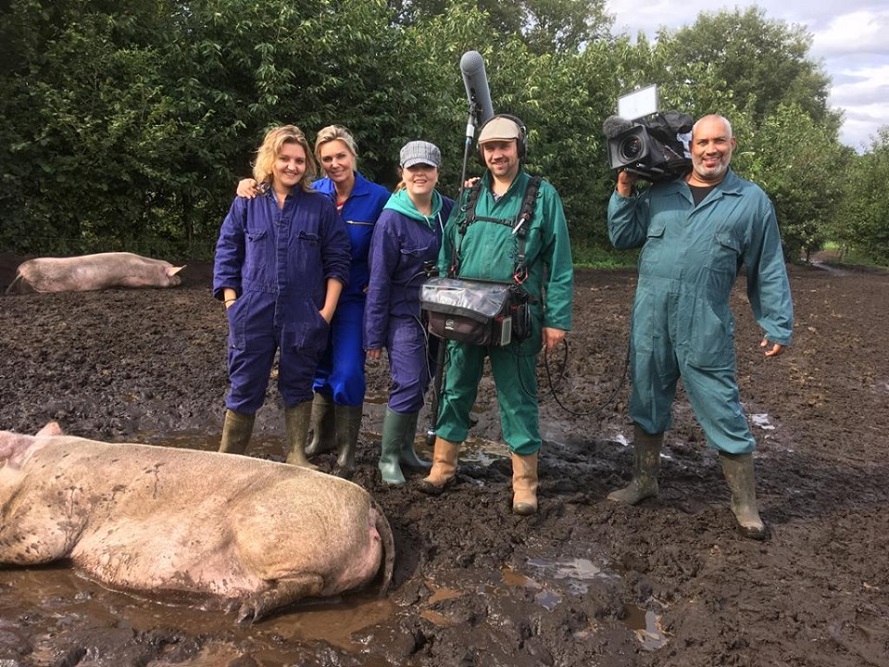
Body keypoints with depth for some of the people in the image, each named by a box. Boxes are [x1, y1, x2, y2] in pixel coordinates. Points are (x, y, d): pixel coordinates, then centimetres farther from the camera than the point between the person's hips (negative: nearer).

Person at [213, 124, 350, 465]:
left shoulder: (321, 206, 2)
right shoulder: (246, 203, 3)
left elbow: (337, 261, 2)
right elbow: (227, 255, 5)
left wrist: (327, 310, -5)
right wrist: (231, 304, -3)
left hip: (303, 316, 0)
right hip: (253, 314, 0)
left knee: (298, 385, 12)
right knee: (244, 388, 7)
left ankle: (297, 455, 25)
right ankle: (229, 458, 21)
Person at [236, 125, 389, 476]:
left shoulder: (377, 198, -7)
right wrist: (248, 185, -14)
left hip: (353, 299, -3)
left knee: (347, 373, -6)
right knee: (319, 369, 14)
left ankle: (346, 450, 10)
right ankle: (321, 436, 33)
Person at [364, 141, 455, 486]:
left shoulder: (448, 210, 2)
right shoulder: (392, 219, -12)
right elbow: (379, 279, -11)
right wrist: (374, 335, -9)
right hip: (404, 315, -5)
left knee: (419, 385, 13)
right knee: (409, 386, -8)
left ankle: (405, 448, 30)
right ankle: (388, 457, 10)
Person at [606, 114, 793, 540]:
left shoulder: (752, 201, 3)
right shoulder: (660, 193, 10)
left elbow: (769, 270, 5)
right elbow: (622, 238, 9)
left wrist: (778, 326, 3)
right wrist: (623, 192, -1)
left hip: (706, 329, -3)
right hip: (650, 321, 3)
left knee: (724, 415, 1)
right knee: (646, 406, 15)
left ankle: (745, 505, 17)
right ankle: (644, 481, 34)